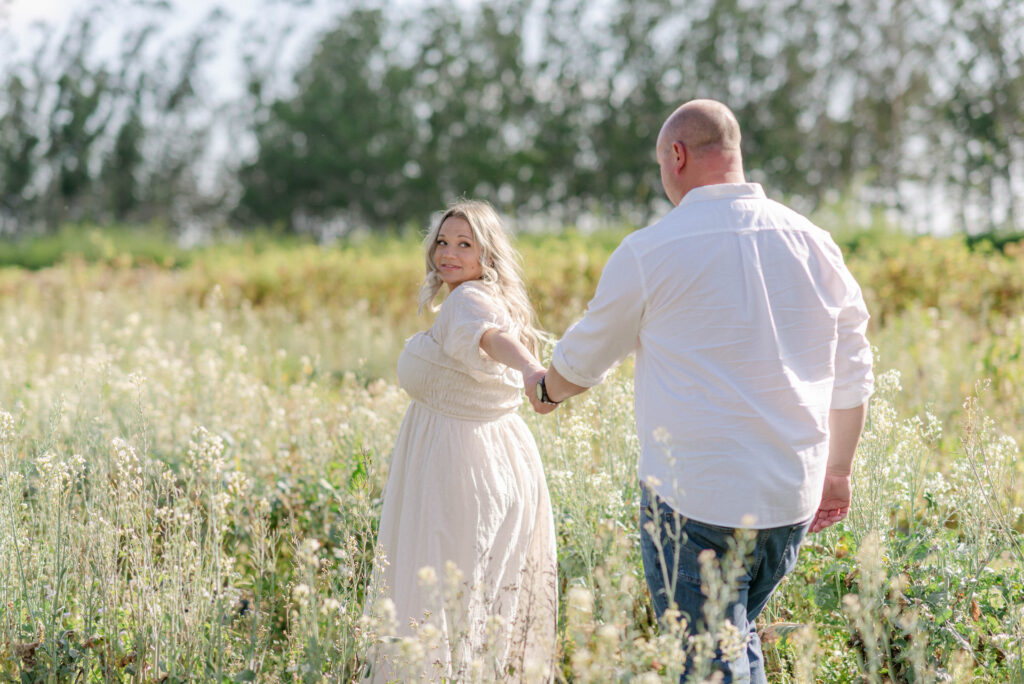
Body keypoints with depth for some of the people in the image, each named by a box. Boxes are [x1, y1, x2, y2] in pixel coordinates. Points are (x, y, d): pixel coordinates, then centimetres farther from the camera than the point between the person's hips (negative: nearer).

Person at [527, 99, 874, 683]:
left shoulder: (650, 253, -8)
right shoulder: (815, 245, 5)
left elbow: (586, 356, 8)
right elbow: (851, 376, 12)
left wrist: (546, 391, 30)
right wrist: (837, 471, 25)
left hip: (695, 498, -5)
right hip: (793, 498, 5)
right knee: (739, 637, 23)